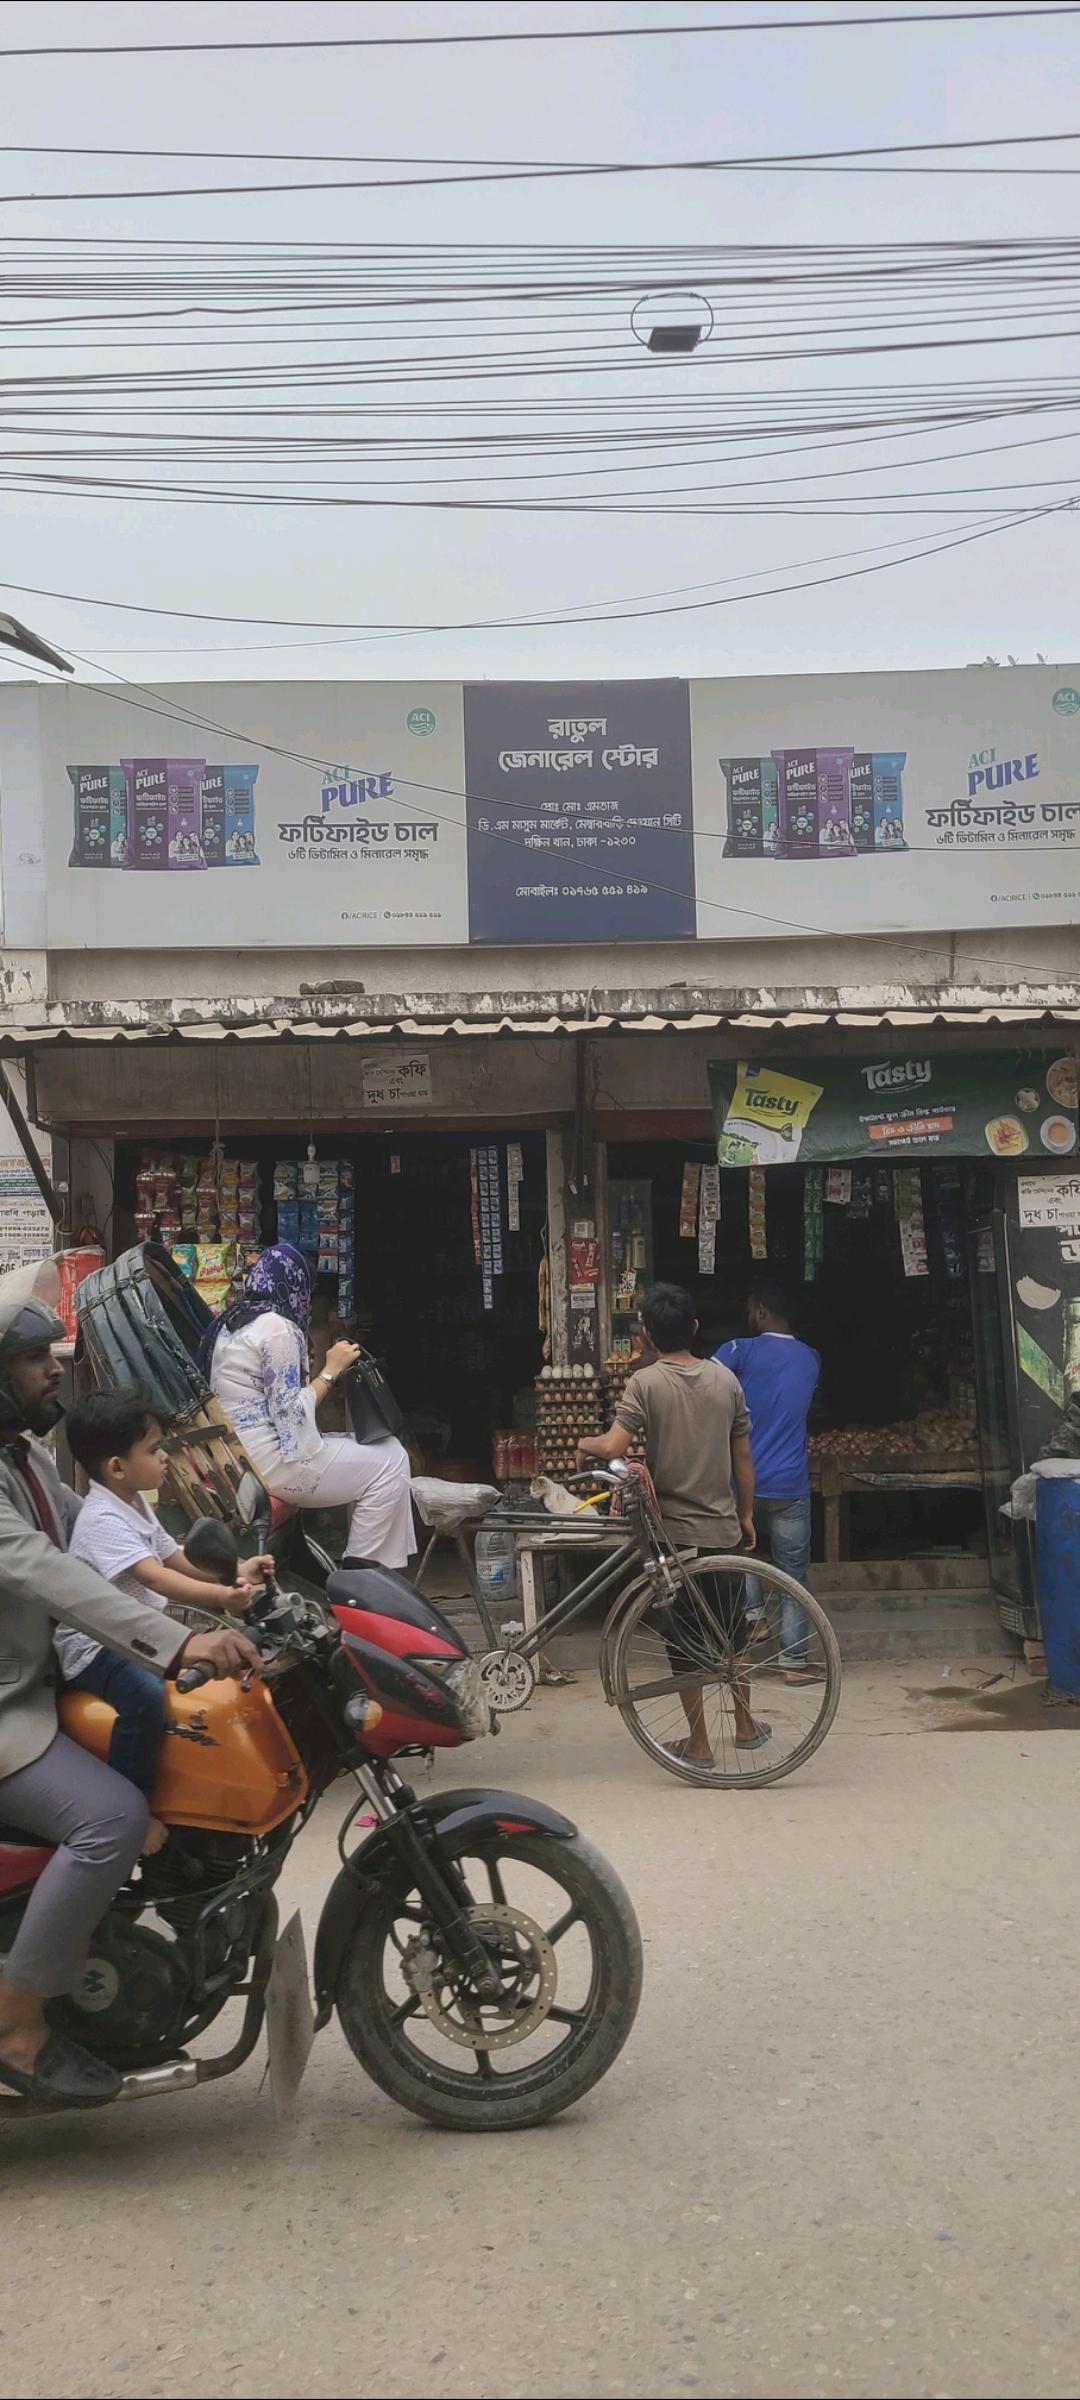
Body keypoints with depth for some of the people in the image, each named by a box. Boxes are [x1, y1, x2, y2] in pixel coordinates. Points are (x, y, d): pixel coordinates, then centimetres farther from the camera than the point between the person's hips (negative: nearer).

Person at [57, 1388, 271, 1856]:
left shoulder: (136, 1505, 11)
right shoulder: (102, 1521, -22)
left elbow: (176, 1559, 17)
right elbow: (154, 1577, -35)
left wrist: (234, 1572, 1)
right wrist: (223, 1596, -48)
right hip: (95, 1647, -10)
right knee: (149, 1698, -36)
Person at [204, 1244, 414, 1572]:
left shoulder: (232, 1321, 14)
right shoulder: (277, 1328, -16)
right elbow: (290, 1413, -18)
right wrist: (330, 1371, -7)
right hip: (269, 1462, -10)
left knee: (377, 1449, 16)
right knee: (390, 1462, -4)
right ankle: (361, 1569, 2)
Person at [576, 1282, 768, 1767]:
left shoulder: (646, 1382, -12)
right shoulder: (725, 1379, 1)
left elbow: (613, 1448, -22)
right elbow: (743, 1457, 6)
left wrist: (585, 1444, 0)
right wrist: (747, 1515, 17)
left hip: (675, 1532, -4)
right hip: (725, 1528, 4)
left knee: (685, 1641, 6)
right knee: (731, 1632, 19)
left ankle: (698, 1745, 12)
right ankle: (745, 1726, 31)